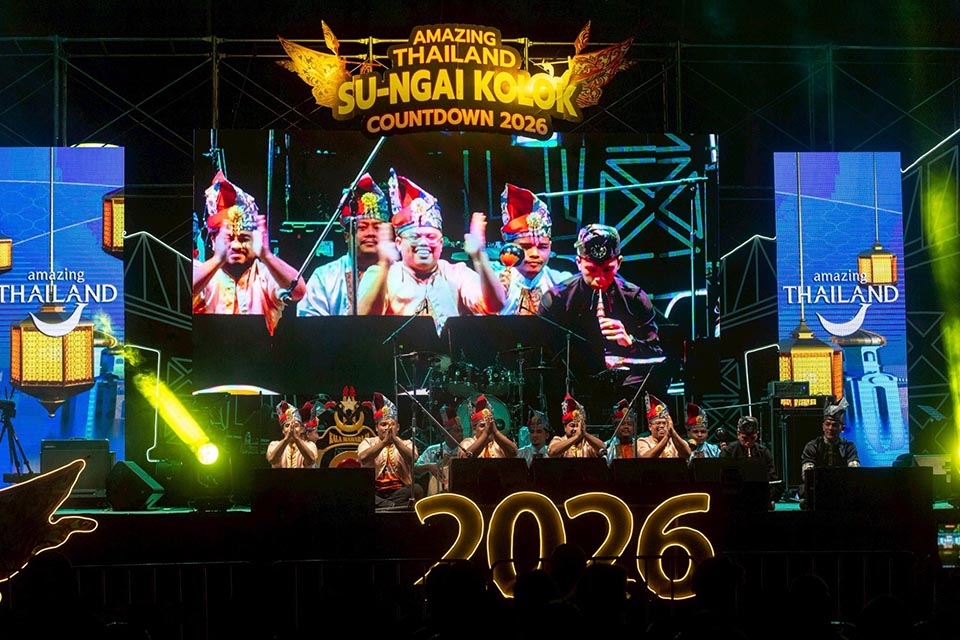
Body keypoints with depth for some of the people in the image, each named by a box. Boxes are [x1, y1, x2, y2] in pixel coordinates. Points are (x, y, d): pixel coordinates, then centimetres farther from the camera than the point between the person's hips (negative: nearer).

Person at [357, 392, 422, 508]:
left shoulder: (406, 444, 14)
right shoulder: (368, 442, 13)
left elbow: (411, 459, -10)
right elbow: (363, 458, -11)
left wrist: (394, 440, -19)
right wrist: (384, 441, -16)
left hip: (399, 492, 0)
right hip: (374, 493, 0)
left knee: (416, 489, -31)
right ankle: (395, 506, -32)